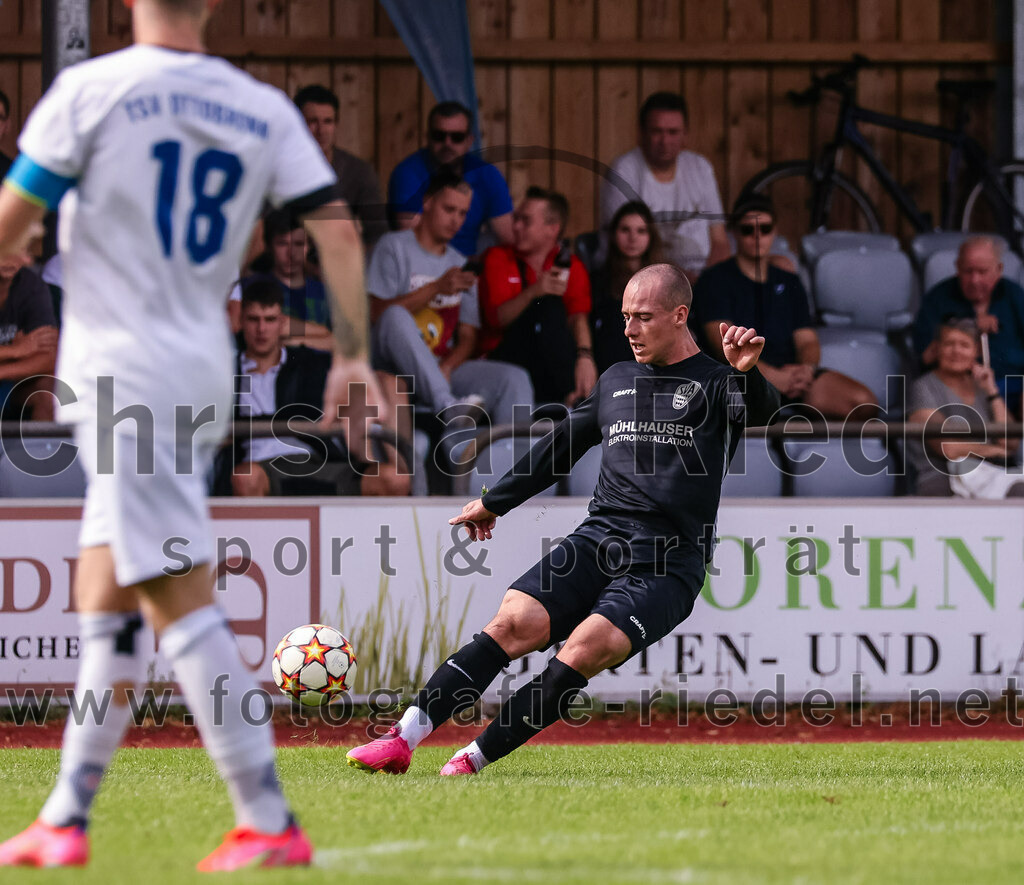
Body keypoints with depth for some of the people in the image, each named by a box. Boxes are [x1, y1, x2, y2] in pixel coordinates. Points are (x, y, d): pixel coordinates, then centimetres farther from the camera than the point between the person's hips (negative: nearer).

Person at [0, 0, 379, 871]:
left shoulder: (90, 90, -7)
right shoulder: (261, 107, 7)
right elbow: (335, 226, 1)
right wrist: (354, 352, 3)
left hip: (123, 372, -6)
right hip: (206, 368, 7)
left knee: (181, 599, -9)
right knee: (103, 601, 15)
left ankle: (268, 822, -14)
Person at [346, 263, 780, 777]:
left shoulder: (716, 384, 3)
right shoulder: (617, 381, 21)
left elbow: (761, 411, -18)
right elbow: (561, 446, 32)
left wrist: (748, 373, -41)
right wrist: (494, 502, 38)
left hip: (668, 566, -5)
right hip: (598, 539, 5)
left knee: (586, 649, -27)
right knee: (514, 623, -18)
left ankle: (475, 758, -23)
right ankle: (403, 738, -25)